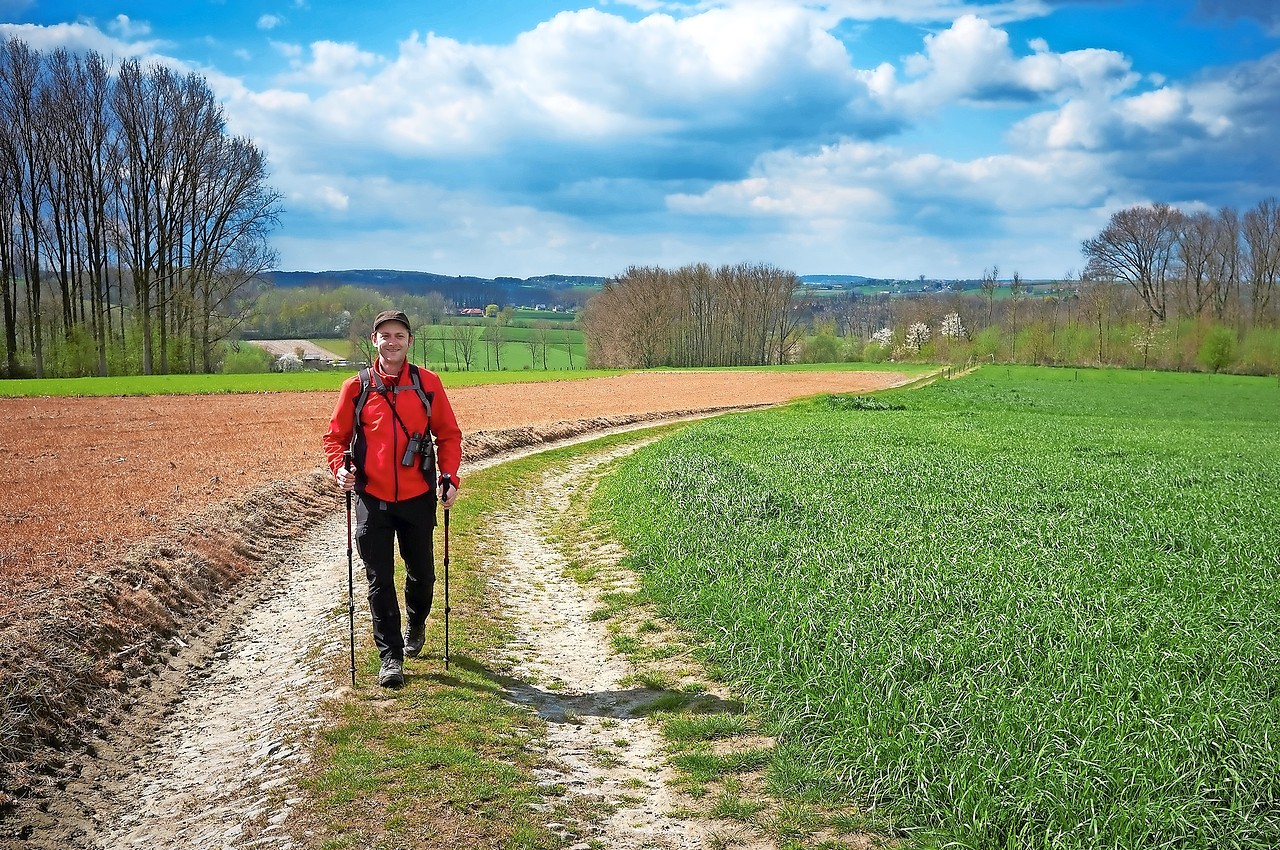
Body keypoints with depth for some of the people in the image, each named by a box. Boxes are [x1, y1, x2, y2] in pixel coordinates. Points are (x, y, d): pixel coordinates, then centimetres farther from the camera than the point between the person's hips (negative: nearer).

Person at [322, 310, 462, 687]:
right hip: (372, 500, 0)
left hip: (418, 497, 1)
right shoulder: (356, 387, 1)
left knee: (422, 573, 14)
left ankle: (415, 625, 44)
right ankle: (390, 657, 10)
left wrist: (449, 476, -5)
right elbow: (335, 436, 7)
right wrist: (340, 468, -11)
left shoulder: (428, 383, 1)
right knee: (379, 580, 1)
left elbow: (448, 433, 7)